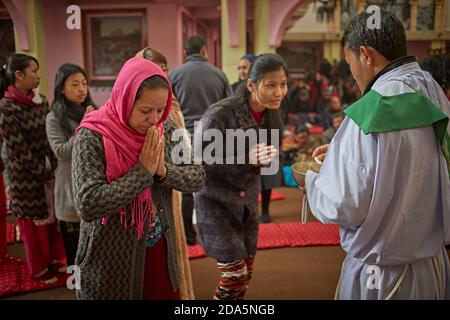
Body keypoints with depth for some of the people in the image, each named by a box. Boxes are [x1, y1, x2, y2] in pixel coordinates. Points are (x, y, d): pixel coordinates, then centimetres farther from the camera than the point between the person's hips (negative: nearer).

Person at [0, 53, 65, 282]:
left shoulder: (40, 101, 3)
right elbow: (19, 151, -17)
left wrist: (55, 167, -2)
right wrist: (45, 172, -11)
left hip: (49, 172, 6)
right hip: (25, 176, -5)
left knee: (54, 217, 15)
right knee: (33, 223, 10)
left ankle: (55, 259, 36)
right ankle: (40, 269, 30)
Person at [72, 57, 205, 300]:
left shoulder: (165, 133, -1)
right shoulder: (92, 137, -17)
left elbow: (197, 178, 0)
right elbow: (87, 205, -25)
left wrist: (164, 170, -19)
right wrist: (143, 171, -23)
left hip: (160, 252, 5)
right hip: (112, 262, -4)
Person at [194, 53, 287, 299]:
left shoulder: (272, 116, -3)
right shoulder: (221, 114, -24)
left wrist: (265, 159, -16)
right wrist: (246, 159, -28)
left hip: (247, 201, 7)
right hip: (216, 199, -6)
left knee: (246, 273, 15)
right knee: (234, 275, -4)